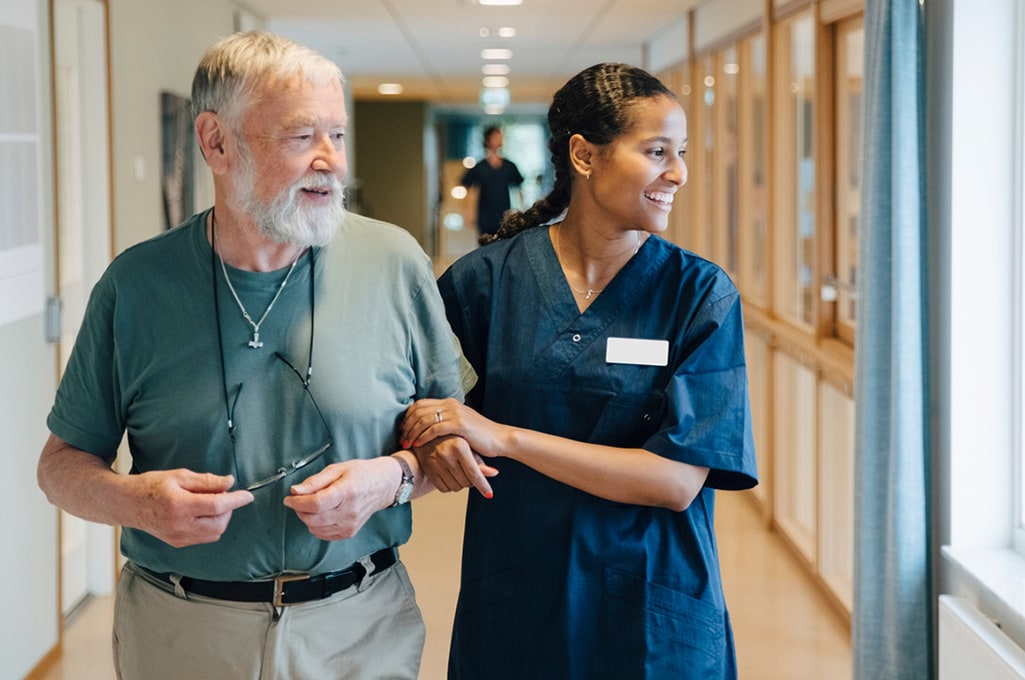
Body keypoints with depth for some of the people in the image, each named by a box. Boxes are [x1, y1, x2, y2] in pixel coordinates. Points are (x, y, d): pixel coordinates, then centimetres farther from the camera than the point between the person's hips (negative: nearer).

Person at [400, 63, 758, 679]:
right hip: (513, 609, 1)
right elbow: (412, 405, 6)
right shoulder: (486, 279, -5)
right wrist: (439, 441, -17)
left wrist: (503, 437, -19)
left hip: (656, 622, -1)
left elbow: (678, 480, -15)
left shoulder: (702, 296, -8)